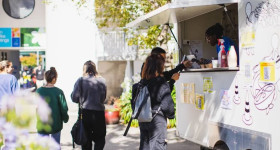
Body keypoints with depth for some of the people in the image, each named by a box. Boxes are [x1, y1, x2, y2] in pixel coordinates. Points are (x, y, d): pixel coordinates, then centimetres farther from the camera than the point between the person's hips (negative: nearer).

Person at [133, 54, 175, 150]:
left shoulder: (141, 84, 4)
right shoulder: (162, 84, -14)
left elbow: (134, 102, 7)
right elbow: (167, 104, -15)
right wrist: (171, 115, 3)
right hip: (157, 120, -6)